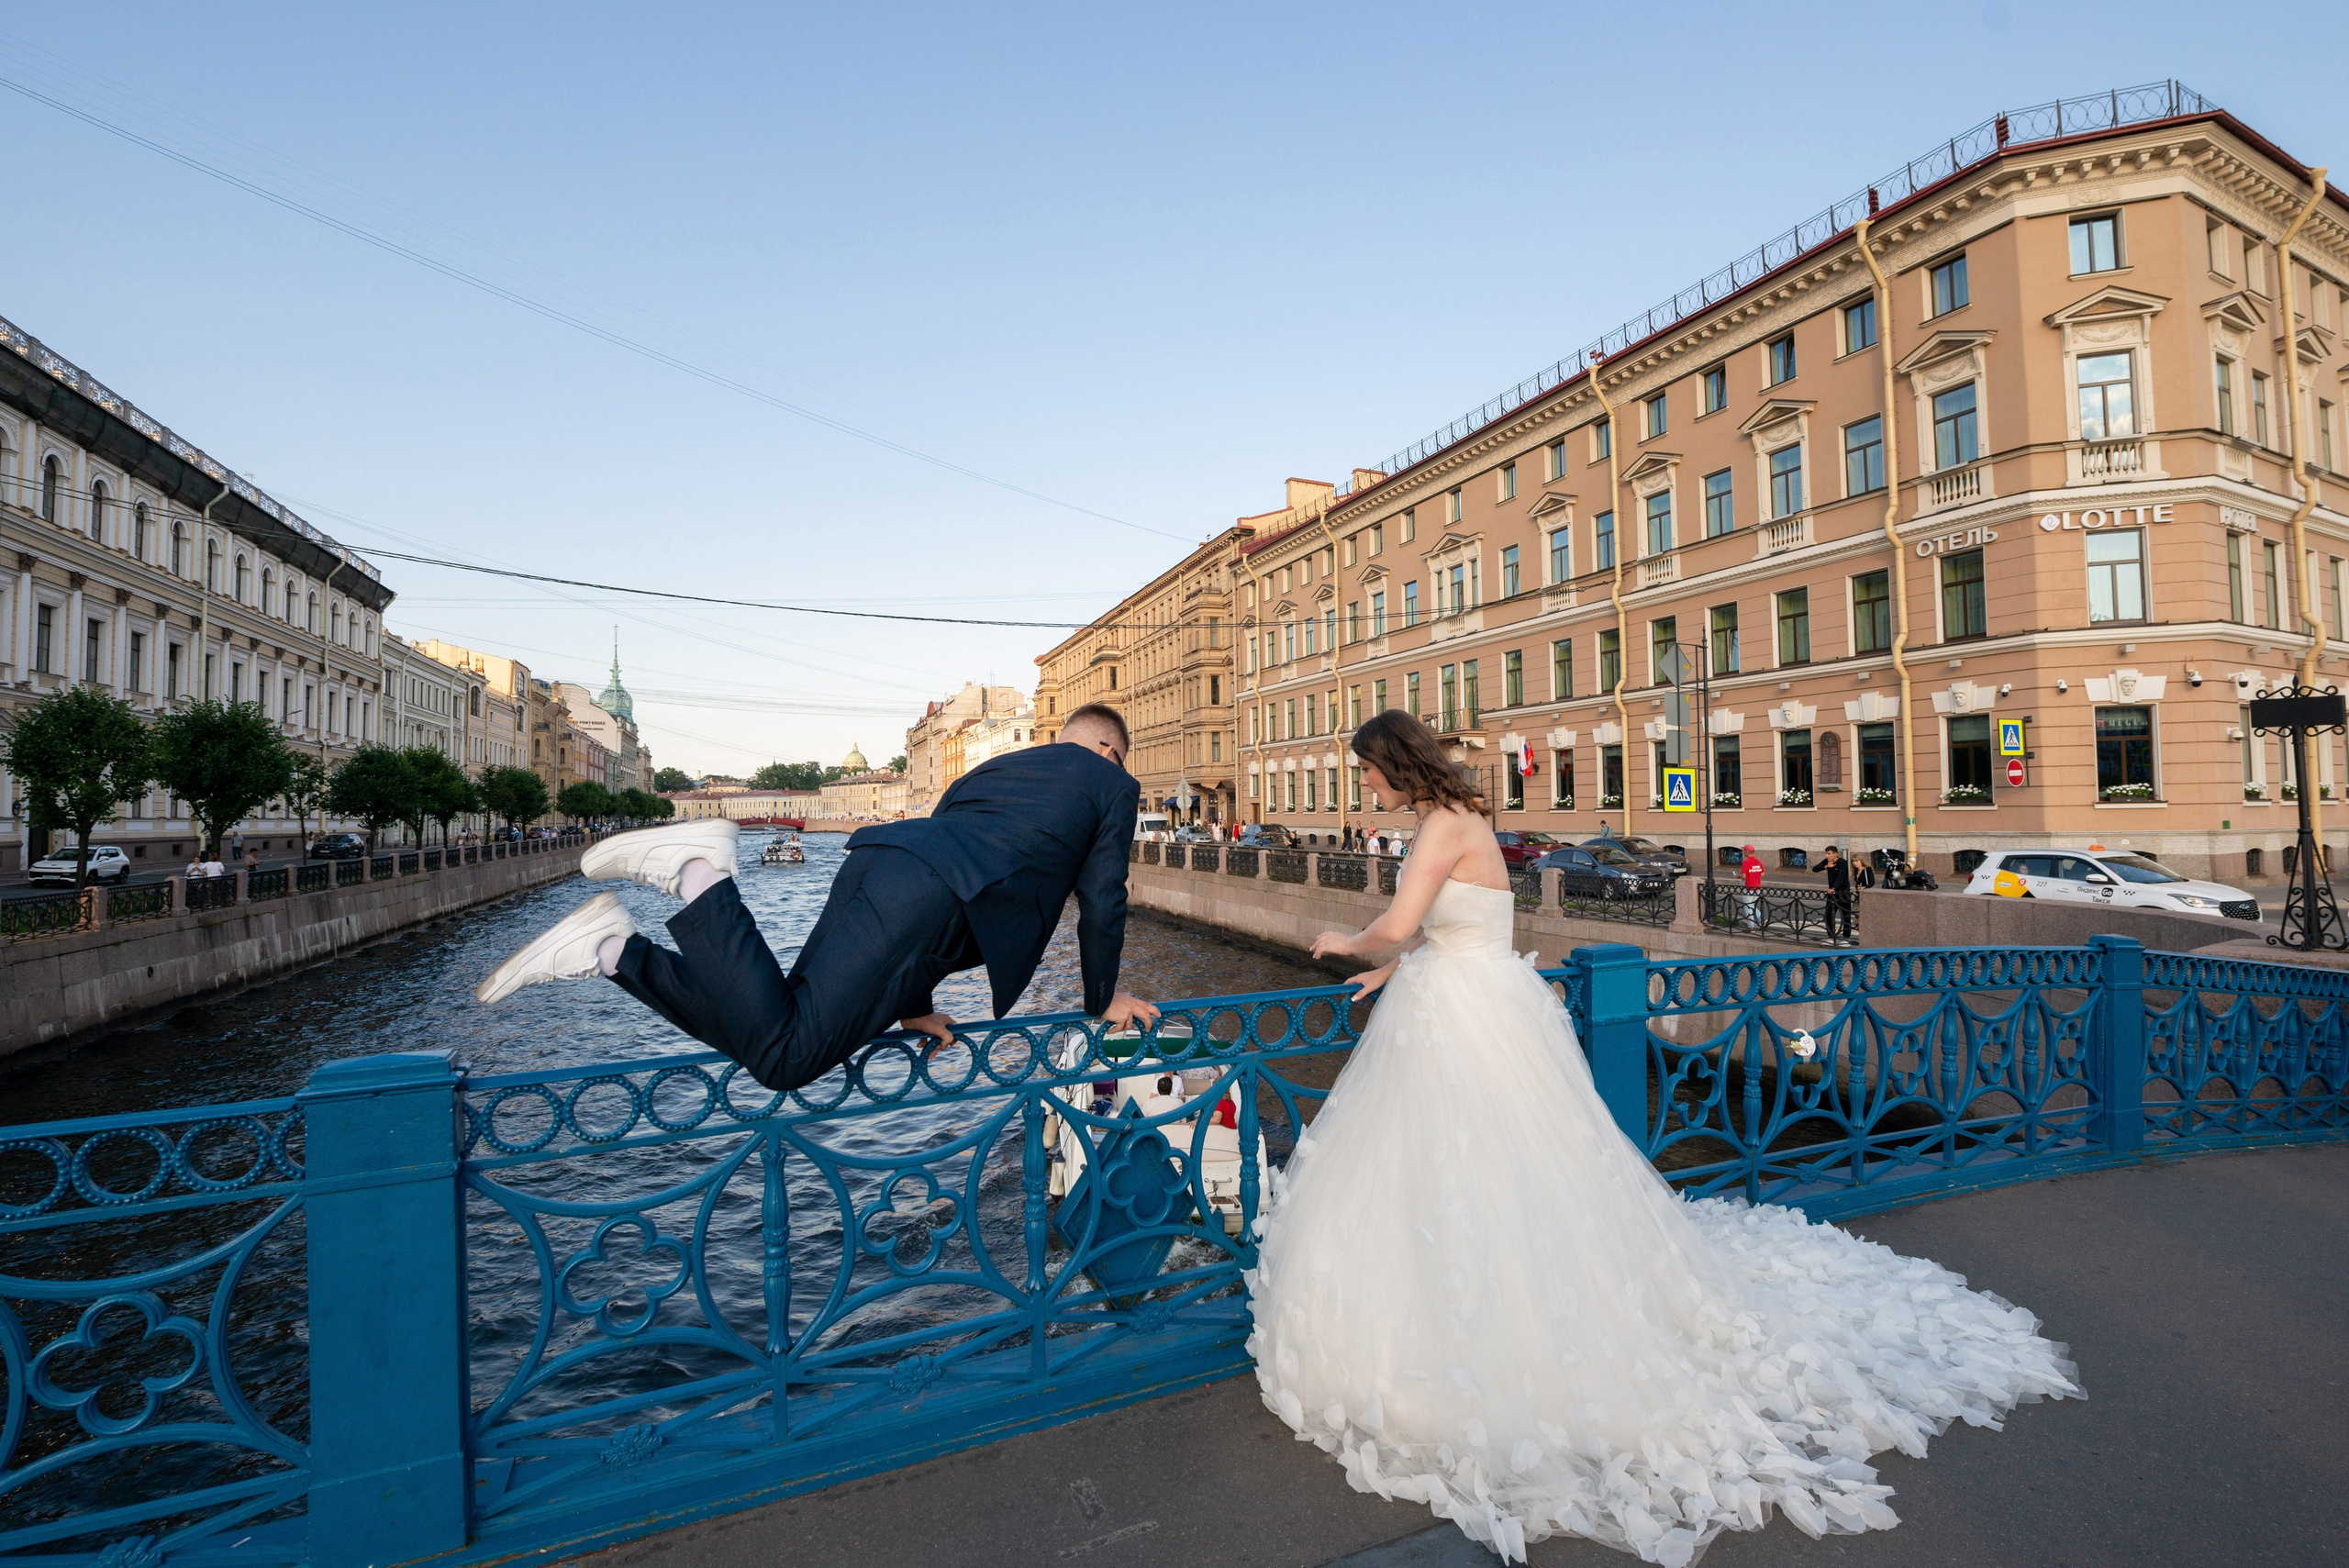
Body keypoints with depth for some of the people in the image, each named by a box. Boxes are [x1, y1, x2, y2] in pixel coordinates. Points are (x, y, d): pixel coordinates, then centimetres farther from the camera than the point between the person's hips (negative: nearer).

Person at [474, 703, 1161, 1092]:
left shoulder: (991, 769, 36)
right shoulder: (1113, 783, 17)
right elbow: (1102, 900, 12)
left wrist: (912, 1004, 34)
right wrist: (1105, 999, 27)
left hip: (880, 858, 8)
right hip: (925, 900, -8)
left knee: (762, 1035, 12)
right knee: (784, 1056, -13)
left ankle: (613, 945, 1)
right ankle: (701, 875, -18)